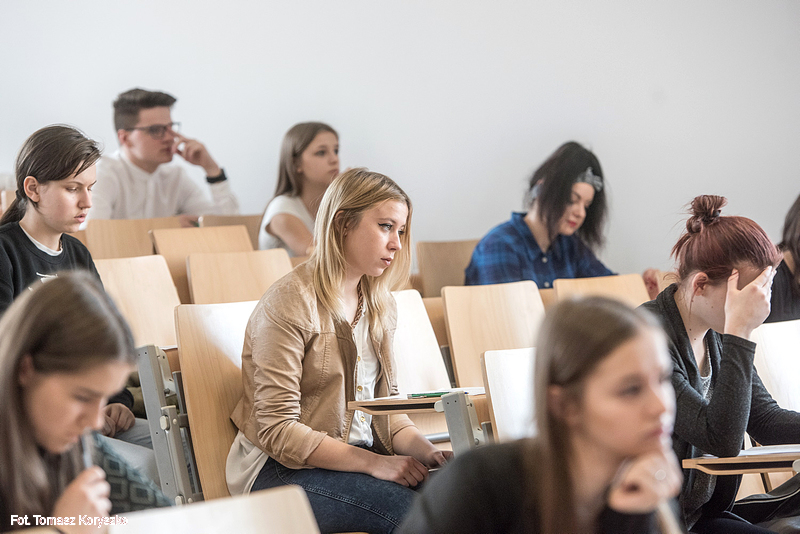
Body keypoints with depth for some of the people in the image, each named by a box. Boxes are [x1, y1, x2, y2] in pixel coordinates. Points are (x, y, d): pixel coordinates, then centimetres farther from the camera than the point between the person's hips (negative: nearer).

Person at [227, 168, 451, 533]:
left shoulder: (380, 305, 13)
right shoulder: (289, 303, -13)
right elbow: (277, 431, -18)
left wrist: (423, 450, -7)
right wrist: (373, 463, -23)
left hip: (357, 455, 7)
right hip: (280, 471, -7)